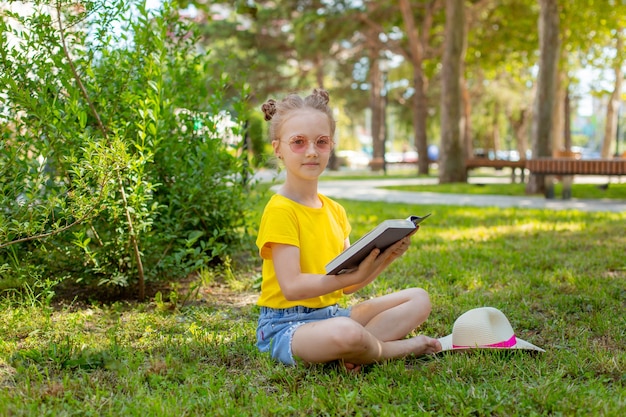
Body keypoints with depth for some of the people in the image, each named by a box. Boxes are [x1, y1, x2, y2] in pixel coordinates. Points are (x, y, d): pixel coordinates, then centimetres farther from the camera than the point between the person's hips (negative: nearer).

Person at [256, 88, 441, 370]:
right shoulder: (280, 210, -13)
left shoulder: (335, 210, 11)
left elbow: (346, 284, 11)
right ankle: (402, 347, -5)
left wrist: (385, 258, -4)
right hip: (287, 324, -9)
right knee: (346, 332, -39)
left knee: (419, 299, 6)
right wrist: (354, 275, -26)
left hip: (331, 313, 9)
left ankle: (350, 353, -16)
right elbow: (292, 287, -22)